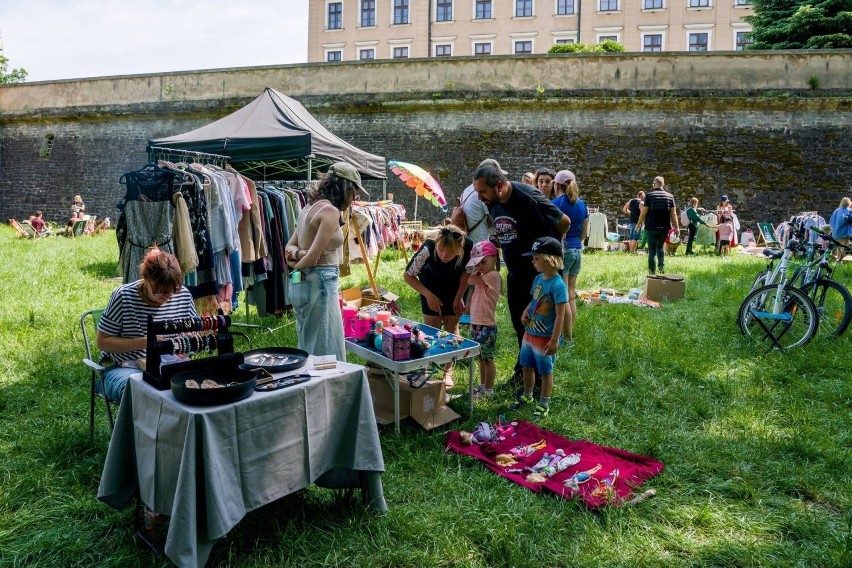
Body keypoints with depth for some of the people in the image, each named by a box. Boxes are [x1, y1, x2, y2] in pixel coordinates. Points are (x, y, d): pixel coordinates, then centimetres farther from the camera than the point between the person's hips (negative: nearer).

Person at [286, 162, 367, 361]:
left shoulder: (310, 207, 14)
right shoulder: (330, 211, -14)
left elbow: (289, 246, 15)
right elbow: (313, 257, -17)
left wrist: (296, 253, -6)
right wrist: (298, 265, 3)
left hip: (300, 283, 9)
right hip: (319, 283, -9)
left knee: (308, 349, 17)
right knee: (329, 353, -2)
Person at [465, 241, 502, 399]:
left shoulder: (493, 275, -18)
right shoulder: (482, 277, 11)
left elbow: (469, 280, -21)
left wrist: (471, 271, -7)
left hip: (486, 325, -9)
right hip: (476, 323, 9)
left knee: (487, 358, 3)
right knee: (481, 357, 18)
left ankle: (488, 390, 14)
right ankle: (482, 385, 31)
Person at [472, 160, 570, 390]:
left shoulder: (528, 197, -25)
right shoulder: (492, 203, -3)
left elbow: (564, 222, -14)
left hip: (540, 274, -6)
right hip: (515, 274, 7)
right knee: (519, 325, 16)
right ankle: (523, 369, 33)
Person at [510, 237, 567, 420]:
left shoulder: (558, 285, -23)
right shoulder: (538, 279, 1)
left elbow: (560, 315, -22)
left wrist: (554, 340, -22)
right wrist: (526, 312, -4)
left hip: (545, 338, -8)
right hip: (529, 333, 8)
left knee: (545, 371, 9)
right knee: (527, 366, 21)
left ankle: (544, 405, 24)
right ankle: (527, 396, 42)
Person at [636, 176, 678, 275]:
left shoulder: (649, 195, -4)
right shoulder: (670, 196, 4)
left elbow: (643, 212, -6)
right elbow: (673, 214, 1)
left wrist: (639, 224, 7)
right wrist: (676, 227, 8)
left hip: (651, 227, -3)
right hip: (665, 227, 3)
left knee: (652, 250, 4)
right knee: (660, 246, 23)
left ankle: (652, 272, 2)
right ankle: (661, 267, 9)